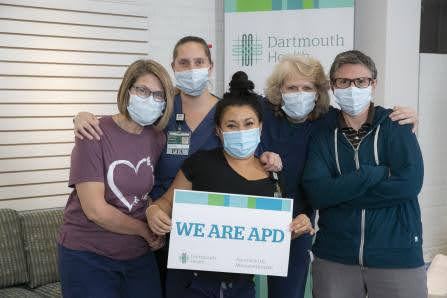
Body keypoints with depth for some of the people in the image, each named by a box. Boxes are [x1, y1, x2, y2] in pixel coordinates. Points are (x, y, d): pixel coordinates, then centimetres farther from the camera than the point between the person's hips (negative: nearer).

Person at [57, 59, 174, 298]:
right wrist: (146, 231, -8)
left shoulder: (157, 138, 1)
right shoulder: (95, 135, -15)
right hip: (88, 257, -5)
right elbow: (95, 210, -18)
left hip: (139, 256, 5)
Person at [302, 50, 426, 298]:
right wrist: (375, 173, -18)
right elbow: (316, 193, -11)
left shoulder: (396, 126, -1)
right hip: (333, 258, 2)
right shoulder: (323, 136, 4)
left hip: (397, 257, -1)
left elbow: (409, 184, -16)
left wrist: (339, 192, -14)